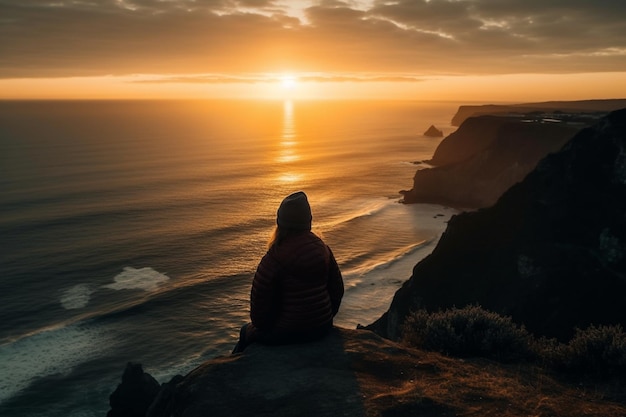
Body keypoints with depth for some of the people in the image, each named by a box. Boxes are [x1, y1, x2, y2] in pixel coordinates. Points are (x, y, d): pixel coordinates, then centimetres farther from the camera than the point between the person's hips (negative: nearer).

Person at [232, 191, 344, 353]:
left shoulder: (275, 256, -20)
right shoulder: (322, 247, -2)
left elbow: (260, 296, -16)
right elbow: (337, 288, 5)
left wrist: (260, 324, 3)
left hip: (289, 332, -6)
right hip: (323, 327, 6)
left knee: (247, 332, 23)